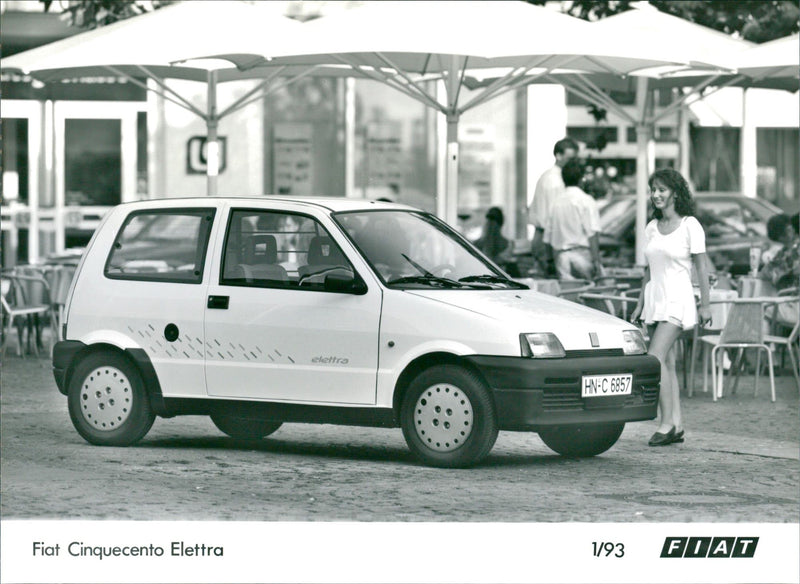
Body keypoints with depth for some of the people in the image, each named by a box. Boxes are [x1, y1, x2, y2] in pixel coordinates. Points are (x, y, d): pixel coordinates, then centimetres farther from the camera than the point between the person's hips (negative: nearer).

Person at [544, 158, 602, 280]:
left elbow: (549, 239, 13)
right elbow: (592, 234, -12)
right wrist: (596, 261, -13)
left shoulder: (556, 203, 12)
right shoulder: (587, 201, -3)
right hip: (582, 254, -5)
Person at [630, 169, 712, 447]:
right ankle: (676, 426, 7)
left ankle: (667, 422, -14)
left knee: (656, 358, -18)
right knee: (667, 364, 5)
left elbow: (701, 268, -5)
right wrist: (640, 306, 16)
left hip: (678, 299, -7)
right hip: (655, 299, 7)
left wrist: (705, 305, -9)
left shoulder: (690, 226, -5)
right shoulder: (651, 228, 12)